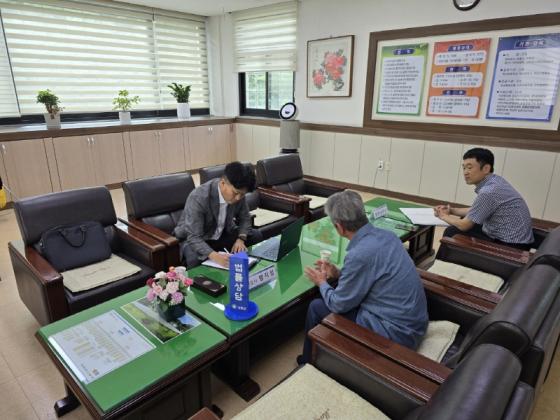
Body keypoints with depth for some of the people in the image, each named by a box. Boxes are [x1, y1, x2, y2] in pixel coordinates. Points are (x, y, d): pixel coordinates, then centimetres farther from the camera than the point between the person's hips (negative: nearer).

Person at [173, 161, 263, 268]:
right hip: (193, 239, -5)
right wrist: (215, 256, -49)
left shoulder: (238, 193, -16)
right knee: (195, 260, -36)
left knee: (256, 236, -9)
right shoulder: (198, 198, -32)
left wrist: (241, 239, -19)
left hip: (223, 234, 6)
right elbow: (194, 237, -33)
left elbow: (245, 218, 1)